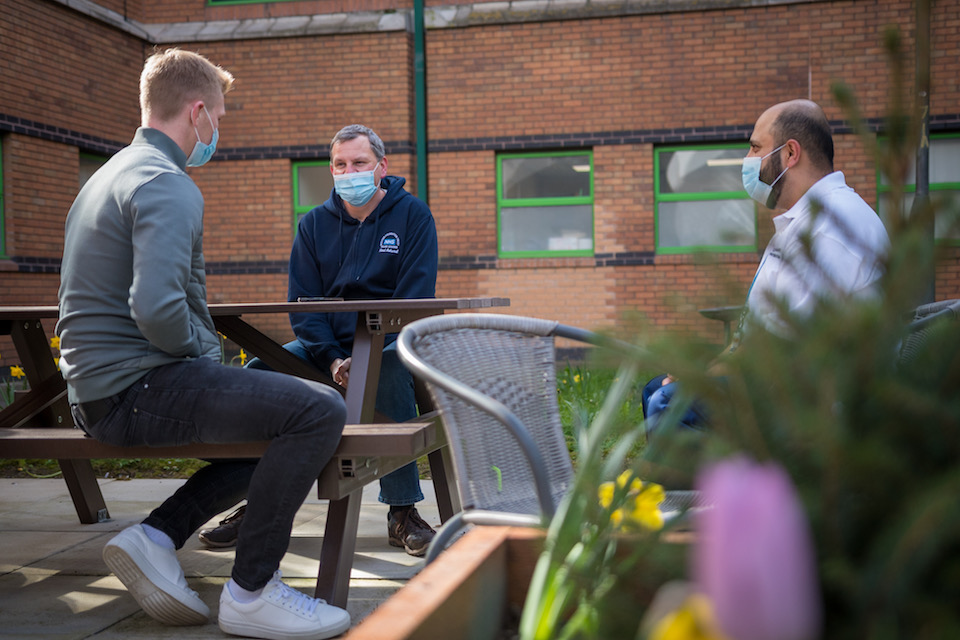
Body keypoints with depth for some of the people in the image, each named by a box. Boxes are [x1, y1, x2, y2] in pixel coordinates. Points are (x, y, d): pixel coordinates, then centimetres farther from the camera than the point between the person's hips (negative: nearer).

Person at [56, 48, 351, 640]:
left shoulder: (113, 175, 21)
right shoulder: (168, 186, -14)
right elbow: (157, 309, -29)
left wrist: (205, 359, 20)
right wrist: (203, 352, -8)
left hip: (101, 394, 11)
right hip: (138, 387, -11)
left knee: (274, 420, 23)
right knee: (319, 411, -21)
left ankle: (157, 537, 10)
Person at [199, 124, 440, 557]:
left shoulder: (412, 215, 0)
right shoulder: (314, 224, 10)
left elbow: (416, 299, -9)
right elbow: (302, 304, 2)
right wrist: (332, 360, -16)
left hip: (388, 342, -3)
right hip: (326, 345, 4)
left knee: (390, 370, -38)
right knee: (259, 371, -20)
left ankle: (402, 511, -31)